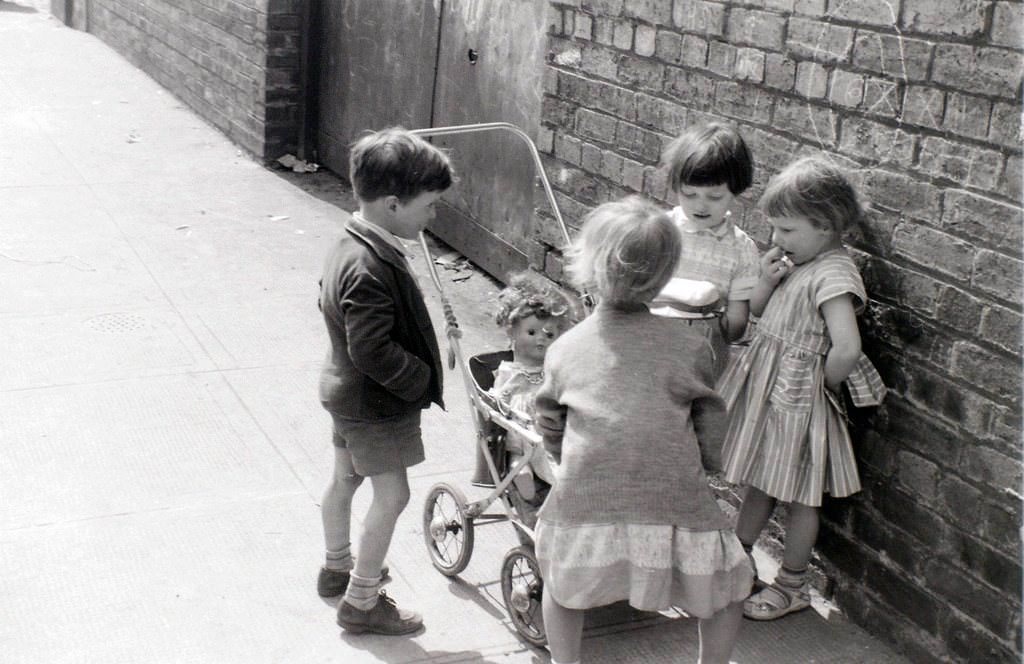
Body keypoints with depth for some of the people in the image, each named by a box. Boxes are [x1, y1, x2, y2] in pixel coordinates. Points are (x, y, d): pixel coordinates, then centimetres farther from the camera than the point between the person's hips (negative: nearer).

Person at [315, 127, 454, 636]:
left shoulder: (349, 245, 0)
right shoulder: (370, 268, -32)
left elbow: (328, 302, 16)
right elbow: (373, 350, -33)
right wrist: (422, 379, -18)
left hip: (345, 389, 10)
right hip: (377, 403, -10)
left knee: (345, 477, 24)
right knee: (391, 495, 1)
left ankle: (337, 565, 44)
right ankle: (361, 602, 12)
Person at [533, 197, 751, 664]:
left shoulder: (564, 348, 3)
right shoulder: (691, 347, 0)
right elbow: (710, 433, 7)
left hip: (584, 507, 1)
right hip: (673, 514, -1)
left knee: (561, 579, 31)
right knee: (729, 582, 25)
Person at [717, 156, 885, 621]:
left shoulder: (834, 275, -23)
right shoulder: (797, 261, 3)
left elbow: (847, 347, -32)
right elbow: (757, 312, 13)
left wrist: (825, 383, -15)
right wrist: (767, 281, -6)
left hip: (796, 396, -8)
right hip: (765, 386, 8)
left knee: (799, 495, 9)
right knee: (761, 481, 22)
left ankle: (793, 586, 24)